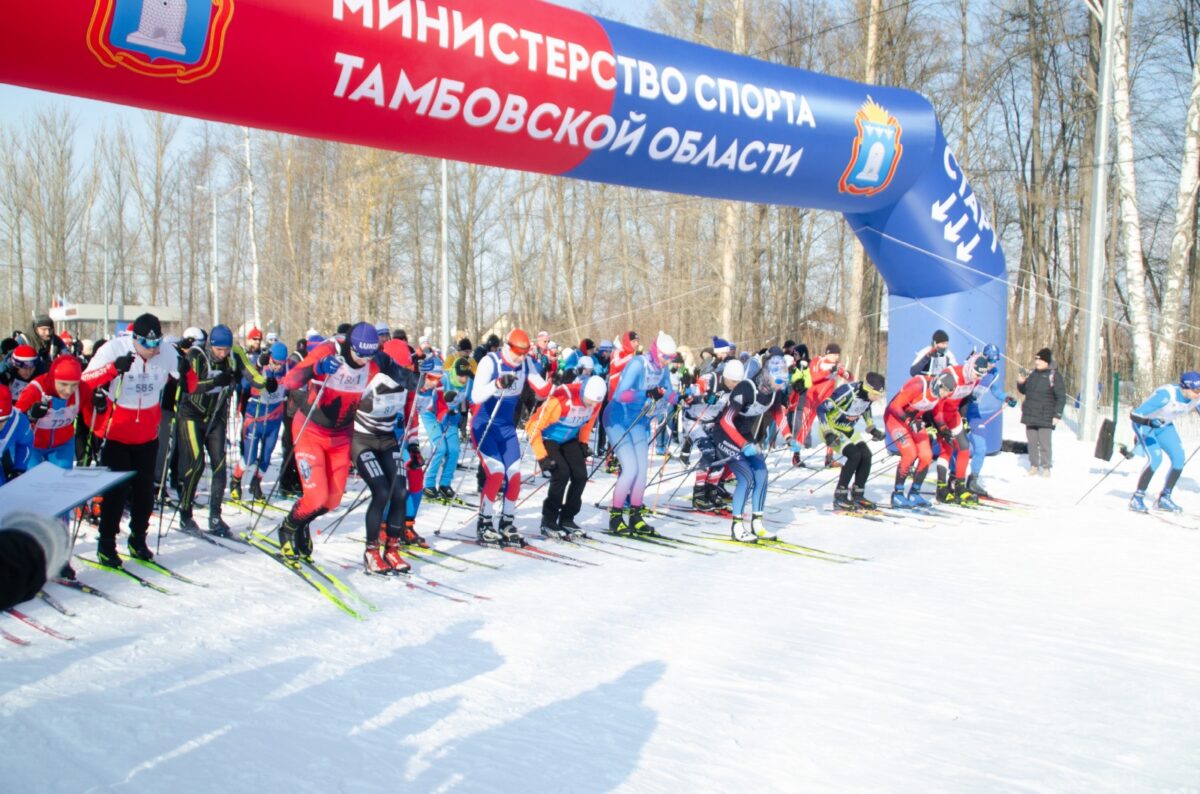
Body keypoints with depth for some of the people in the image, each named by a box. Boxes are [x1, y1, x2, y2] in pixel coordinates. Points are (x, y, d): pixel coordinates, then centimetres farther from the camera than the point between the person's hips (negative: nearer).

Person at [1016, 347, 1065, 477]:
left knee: (1044, 444, -5)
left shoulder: (1054, 376, -8)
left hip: (1046, 417, -6)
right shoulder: (1032, 374, 9)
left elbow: (1061, 397, -8)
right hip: (1030, 415, 6)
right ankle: (1034, 466, 20)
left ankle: (1046, 468, 6)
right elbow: (1023, 391, 22)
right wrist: (1020, 383, 0)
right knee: (1032, 442, 10)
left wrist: (1057, 415, -14)